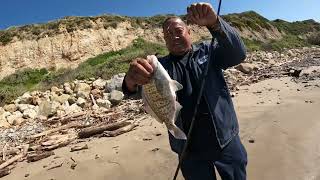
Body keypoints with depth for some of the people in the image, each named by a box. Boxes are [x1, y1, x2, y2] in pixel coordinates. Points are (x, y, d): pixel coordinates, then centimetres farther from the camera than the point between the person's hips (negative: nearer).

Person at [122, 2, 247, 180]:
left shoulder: (208, 51, 0)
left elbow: (238, 53, -18)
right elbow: (139, 90, -18)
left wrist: (214, 23, -35)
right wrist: (131, 80, -43)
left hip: (227, 141, 1)